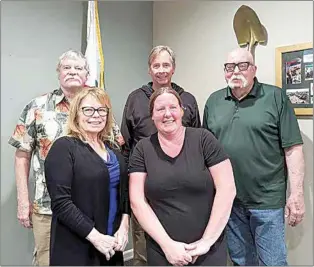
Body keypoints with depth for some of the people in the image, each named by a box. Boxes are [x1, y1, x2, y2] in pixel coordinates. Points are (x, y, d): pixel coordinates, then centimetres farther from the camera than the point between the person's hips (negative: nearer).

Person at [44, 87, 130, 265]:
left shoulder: (113, 148, 8)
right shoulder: (64, 147, -12)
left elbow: (124, 190, 10)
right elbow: (61, 202, -18)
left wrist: (124, 225, -4)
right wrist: (95, 237, -18)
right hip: (76, 248, -6)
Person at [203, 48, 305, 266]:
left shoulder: (275, 97, -3)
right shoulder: (213, 101, 7)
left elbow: (293, 148, -6)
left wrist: (297, 193, -11)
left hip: (267, 200, -3)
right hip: (227, 199, 4)